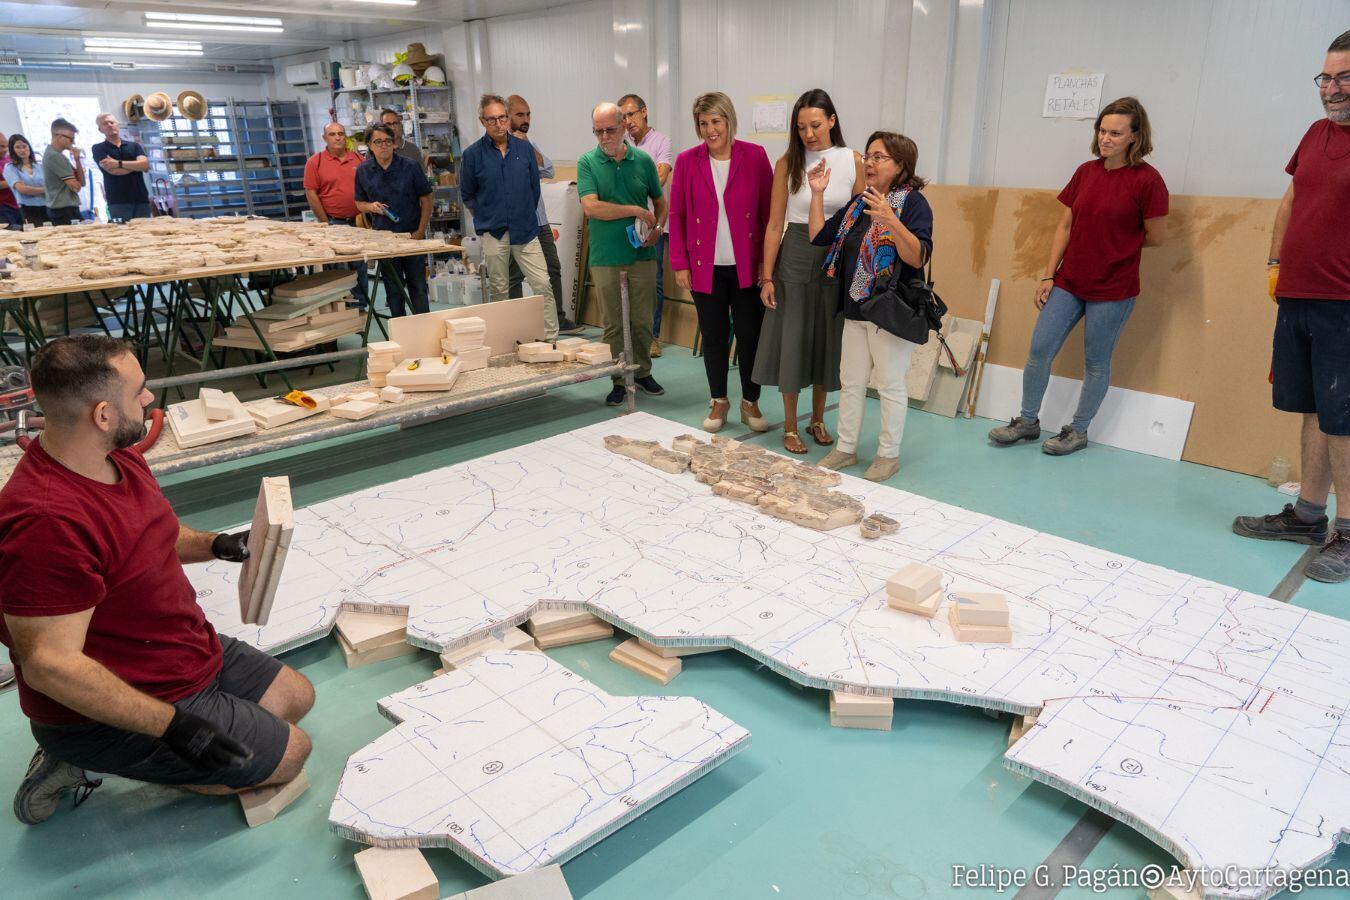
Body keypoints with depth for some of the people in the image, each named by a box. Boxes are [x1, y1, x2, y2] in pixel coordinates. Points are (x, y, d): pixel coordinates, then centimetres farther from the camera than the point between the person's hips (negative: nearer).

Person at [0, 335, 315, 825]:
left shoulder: (119, 457, -3)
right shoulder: (46, 522, -33)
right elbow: (49, 664, -31)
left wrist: (215, 544, 0)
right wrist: (172, 725, -31)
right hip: (108, 709, -9)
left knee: (296, 697, 17)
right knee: (288, 754, -2)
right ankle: (100, 760, 5)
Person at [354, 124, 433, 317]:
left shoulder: (410, 167, -4)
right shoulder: (363, 170, 3)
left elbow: (426, 200, 0)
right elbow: (359, 203, 12)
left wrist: (420, 232, -6)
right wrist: (371, 206, -12)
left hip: (411, 235, -2)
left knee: (418, 287, 2)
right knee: (393, 289, 9)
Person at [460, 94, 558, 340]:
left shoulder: (524, 148, 4)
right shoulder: (472, 154, -2)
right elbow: (467, 196, 9)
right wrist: (485, 220, 11)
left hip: (525, 230, 1)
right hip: (492, 234, -1)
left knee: (543, 286, -6)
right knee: (498, 291, 7)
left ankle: (551, 339, -1)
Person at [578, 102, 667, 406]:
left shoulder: (643, 160, 4)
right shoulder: (587, 162, -2)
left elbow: (660, 201, 14)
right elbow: (591, 207, -15)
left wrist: (658, 227, -6)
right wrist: (636, 211, -14)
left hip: (642, 254, 2)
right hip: (605, 257, -1)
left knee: (642, 321, 9)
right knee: (613, 324, 6)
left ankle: (643, 372, 26)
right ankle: (619, 380, 16)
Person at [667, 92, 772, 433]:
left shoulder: (755, 156, -3)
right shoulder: (687, 161, 0)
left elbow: (769, 211, 0)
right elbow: (676, 215, 3)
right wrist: (679, 263, -1)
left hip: (747, 265, -1)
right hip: (705, 267, 1)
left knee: (750, 335, 4)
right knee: (714, 336, 9)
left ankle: (750, 402, 22)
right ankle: (718, 401, 25)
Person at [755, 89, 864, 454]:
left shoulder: (853, 161, 0)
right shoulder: (787, 163, -2)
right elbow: (775, 223, -2)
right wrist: (767, 277, -5)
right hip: (796, 257, -1)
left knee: (828, 340, 10)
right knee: (792, 340, 3)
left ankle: (818, 420, 28)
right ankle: (790, 426, 17)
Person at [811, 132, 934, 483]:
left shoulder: (913, 202, -12)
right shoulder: (859, 203, 10)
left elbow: (919, 257, -23)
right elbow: (819, 235, 11)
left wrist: (891, 221, -35)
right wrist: (817, 194, 2)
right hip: (855, 309, 7)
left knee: (891, 385, 5)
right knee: (850, 382, 14)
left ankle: (888, 455, 18)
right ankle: (846, 448, 27)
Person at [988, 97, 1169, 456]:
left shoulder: (1147, 180, -11)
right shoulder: (1086, 172, 5)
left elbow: (1157, 236, -5)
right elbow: (1065, 227, 7)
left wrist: (1117, 243, 7)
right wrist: (1048, 275, 4)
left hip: (1112, 289, -5)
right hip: (1068, 281, 5)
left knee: (1096, 363, 7)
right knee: (1038, 349, 4)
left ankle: (1078, 431, 22)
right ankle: (1028, 421, 20)